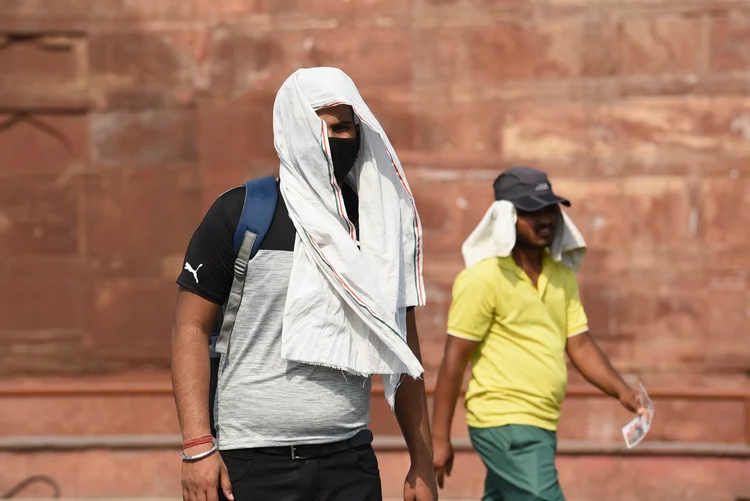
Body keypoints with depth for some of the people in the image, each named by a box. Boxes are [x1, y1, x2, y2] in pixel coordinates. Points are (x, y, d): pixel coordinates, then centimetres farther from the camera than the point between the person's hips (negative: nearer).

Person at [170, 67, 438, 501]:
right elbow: (191, 326, -5)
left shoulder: (382, 223, 8)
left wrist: (422, 462, 10)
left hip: (350, 463, 3)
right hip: (251, 464, -3)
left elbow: (403, 349, 13)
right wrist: (198, 447, -14)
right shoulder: (240, 213, -3)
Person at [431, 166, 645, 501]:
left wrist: (620, 390, -6)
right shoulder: (483, 278, -11)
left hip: (542, 425, 8)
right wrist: (439, 438, -11)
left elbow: (579, 345, 12)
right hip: (505, 423, -8)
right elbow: (454, 359, -10)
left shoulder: (562, 276, 12)